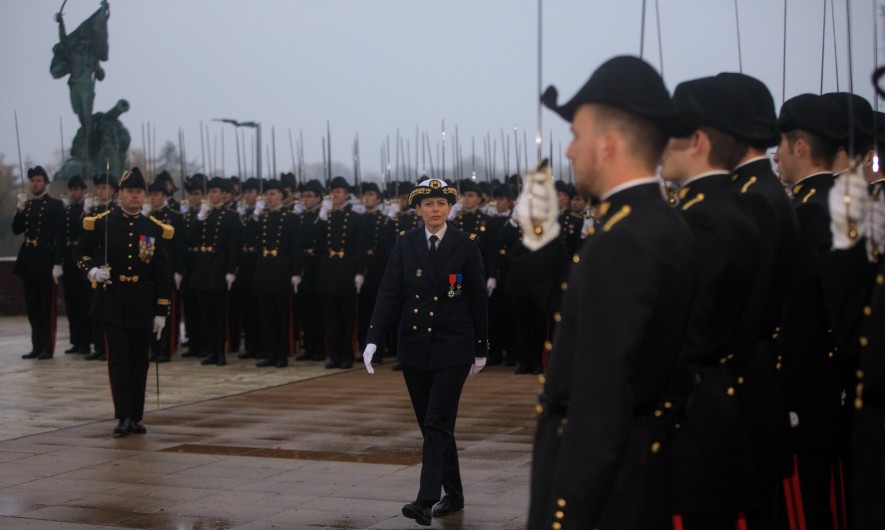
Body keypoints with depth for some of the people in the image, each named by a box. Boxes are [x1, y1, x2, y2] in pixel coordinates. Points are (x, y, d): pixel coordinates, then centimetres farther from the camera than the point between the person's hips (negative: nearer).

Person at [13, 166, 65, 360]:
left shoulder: (55, 205, -4)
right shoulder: (26, 205, 14)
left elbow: (60, 236, -9)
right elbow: (16, 230, 8)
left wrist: (57, 263, -16)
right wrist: (20, 209, -6)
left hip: (46, 260, -6)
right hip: (28, 260, 6)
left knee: (47, 306, -2)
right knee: (32, 306, 9)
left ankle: (47, 347, 2)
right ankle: (37, 346, 16)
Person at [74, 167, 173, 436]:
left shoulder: (156, 229, 2)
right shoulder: (101, 223, -1)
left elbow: (163, 274, 3)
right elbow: (82, 253, 10)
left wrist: (161, 311, -1)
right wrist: (92, 271, -12)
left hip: (143, 305, 2)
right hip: (112, 301, -2)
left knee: (139, 362, 8)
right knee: (119, 358, -8)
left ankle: (136, 417, 16)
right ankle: (123, 416, -7)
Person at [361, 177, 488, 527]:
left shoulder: (467, 245, -4)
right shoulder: (405, 243, 2)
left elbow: (478, 299, 0)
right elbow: (389, 293, -4)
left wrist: (481, 349, 3)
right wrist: (373, 339, -14)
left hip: (452, 347, -4)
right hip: (414, 345, 4)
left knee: (438, 424, -10)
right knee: (430, 424, 11)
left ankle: (425, 501, -14)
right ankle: (453, 494, 24)